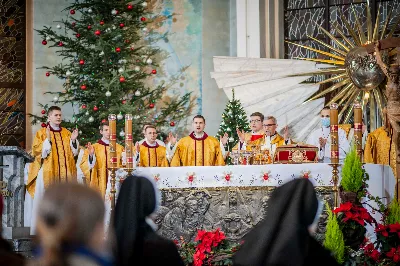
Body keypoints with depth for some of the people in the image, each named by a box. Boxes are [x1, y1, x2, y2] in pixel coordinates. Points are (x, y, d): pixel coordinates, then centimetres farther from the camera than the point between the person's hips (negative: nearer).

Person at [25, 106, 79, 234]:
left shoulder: (67, 133, 14)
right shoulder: (41, 133, 2)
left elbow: (74, 153, 12)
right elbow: (38, 153, -8)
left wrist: (73, 140, -3)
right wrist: (48, 139, -20)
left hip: (65, 174, 4)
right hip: (48, 174, -4)